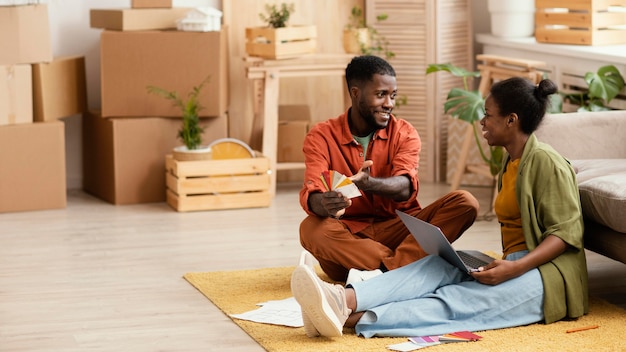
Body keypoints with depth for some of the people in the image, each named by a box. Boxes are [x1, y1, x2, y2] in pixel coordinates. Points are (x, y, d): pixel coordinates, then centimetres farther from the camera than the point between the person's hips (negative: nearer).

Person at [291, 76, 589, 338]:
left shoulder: (545, 161, -9)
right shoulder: (509, 161, 19)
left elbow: (566, 232, -15)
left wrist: (515, 268, -26)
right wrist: (504, 264, 3)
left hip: (545, 270, -7)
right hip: (513, 264, 7)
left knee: (457, 302, -28)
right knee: (438, 266, -20)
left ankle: (354, 319, -48)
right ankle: (343, 300, -43)